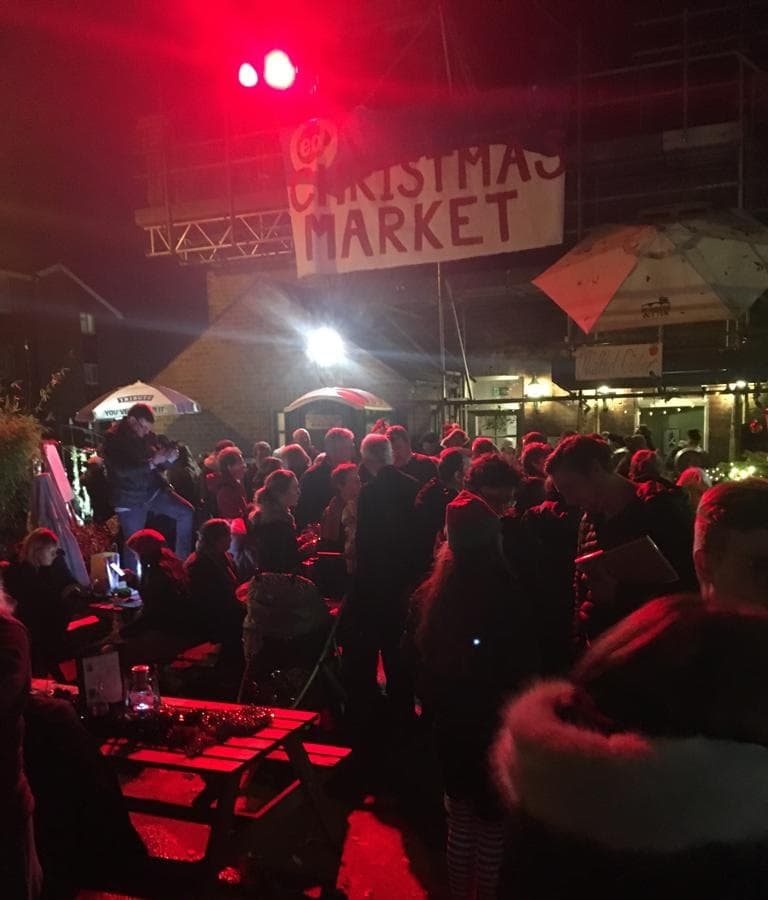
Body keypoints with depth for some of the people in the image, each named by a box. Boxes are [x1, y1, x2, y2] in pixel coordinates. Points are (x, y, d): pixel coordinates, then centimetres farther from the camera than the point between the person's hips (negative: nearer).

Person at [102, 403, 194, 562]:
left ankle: (182, 559, 4)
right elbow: (122, 470, -26)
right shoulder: (113, 438, -14)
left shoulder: (147, 435, 2)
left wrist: (168, 458, -11)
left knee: (187, 512, -6)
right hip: (129, 499, -5)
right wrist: (152, 462, -29)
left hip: (154, 492, 5)